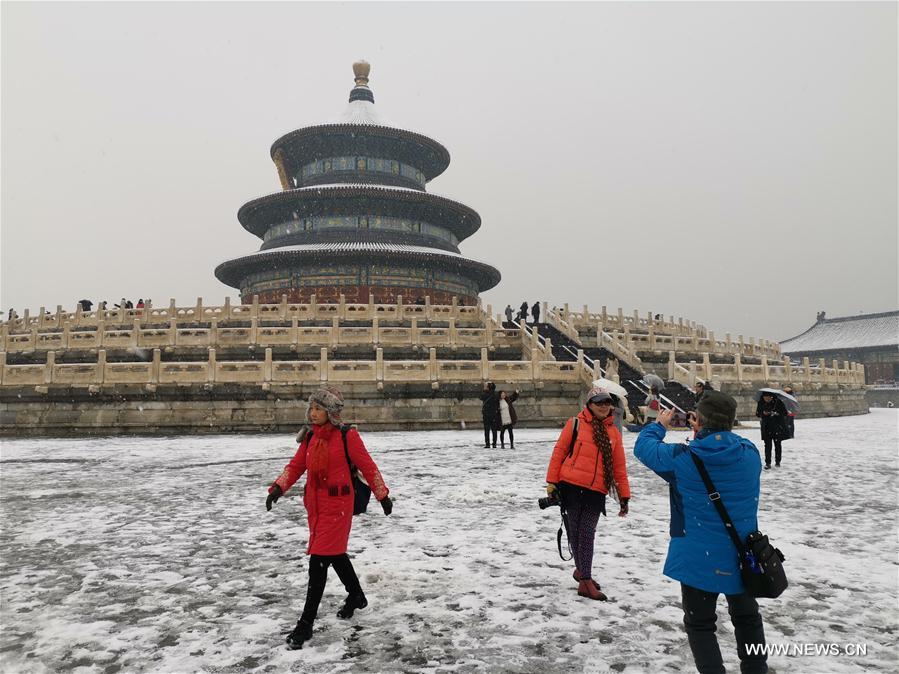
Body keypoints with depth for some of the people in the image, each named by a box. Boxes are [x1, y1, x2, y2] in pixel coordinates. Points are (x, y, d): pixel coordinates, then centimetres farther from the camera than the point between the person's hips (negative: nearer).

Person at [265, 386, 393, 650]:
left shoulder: (346, 436, -13)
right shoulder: (310, 437, 5)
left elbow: (367, 466, -7)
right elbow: (296, 465, 7)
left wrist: (383, 495, -1)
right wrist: (278, 487, -8)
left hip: (337, 505, -7)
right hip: (314, 504, 7)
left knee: (319, 560, -8)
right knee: (335, 554, 21)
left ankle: (305, 625, 3)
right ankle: (356, 596, 45)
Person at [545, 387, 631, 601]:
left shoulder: (613, 432, 11)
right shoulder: (575, 424, -1)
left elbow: (619, 466, 14)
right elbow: (559, 451, 1)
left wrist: (624, 496, 12)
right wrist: (552, 481, -2)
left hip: (597, 492, 3)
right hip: (572, 486, -3)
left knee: (587, 534, 3)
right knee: (576, 531, 4)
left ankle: (582, 571, 22)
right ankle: (585, 579, 15)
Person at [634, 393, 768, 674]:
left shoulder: (681, 458, -19)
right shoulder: (750, 453, -10)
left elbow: (643, 447, -3)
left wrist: (660, 425, 14)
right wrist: (706, 432, 10)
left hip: (699, 558, -4)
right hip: (742, 555, 4)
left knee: (700, 624, 13)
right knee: (747, 617, 26)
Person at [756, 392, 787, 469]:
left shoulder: (778, 402, -7)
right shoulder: (761, 403, -1)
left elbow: (785, 413, -5)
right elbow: (757, 414, 7)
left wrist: (776, 413, -22)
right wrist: (763, 413, -14)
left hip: (777, 427, -1)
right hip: (766, 427, 1)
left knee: (777, 444, 9)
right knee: (768, 445, -3)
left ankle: (777, 461, 24)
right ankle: (768, 463, -1)